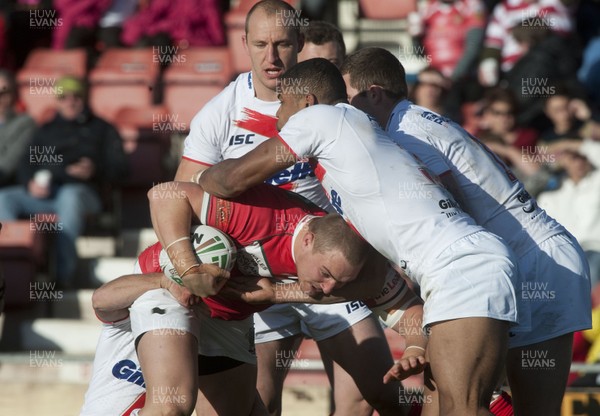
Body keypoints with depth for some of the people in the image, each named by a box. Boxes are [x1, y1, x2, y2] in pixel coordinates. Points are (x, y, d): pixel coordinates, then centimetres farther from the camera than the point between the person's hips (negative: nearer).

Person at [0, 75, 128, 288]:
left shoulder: (101, 129, 24)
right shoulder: (47, 130, 32)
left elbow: (119, 167, 12)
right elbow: (27, 163, 20)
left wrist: (94, 170, -10)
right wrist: (30, 182, -4)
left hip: (79, 190, -3)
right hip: (43, 192, 4)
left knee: (69, 196, -42)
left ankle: (64, 276, -48)